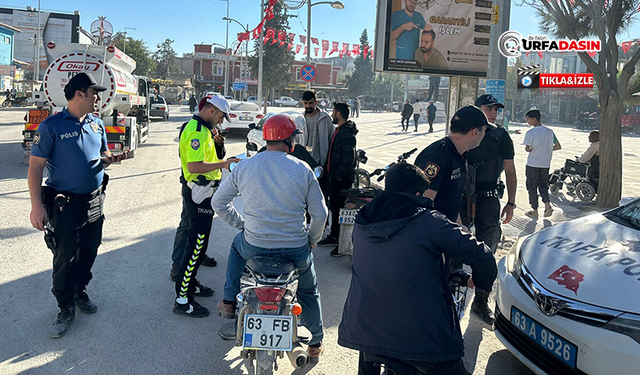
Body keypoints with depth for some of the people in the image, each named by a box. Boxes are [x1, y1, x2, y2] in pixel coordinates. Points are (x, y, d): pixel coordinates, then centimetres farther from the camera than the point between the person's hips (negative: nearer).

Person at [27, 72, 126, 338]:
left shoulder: (97, 124, 6)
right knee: (65, 259, 3)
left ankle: (80, 292, 38)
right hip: (65, 204, -6)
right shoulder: (51, 126, -13)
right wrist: (37, 206, -19)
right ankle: (66, 309, 19)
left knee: (89, 253, 16)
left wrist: (111, 158, -7)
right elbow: (35, 167, -12)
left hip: (94, 201, 6)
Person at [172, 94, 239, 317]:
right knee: (196, 244, -8)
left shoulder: (202, 129, 16)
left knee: (198, 242, 19)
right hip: (198, 193, -11)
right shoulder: (196, 132, -19)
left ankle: (189, 283, 34)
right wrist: (222, 164, -22)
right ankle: (182, 300, -2)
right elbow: (194, 166, -28)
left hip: (202, 193, 11)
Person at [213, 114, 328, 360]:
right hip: (296, 251, -1)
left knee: (237, 245, 38)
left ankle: (229, 302, 36)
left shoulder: (243, 167, -2)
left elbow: (218, 203, 8)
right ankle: (316, 343, 38)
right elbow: (320, 213, -4)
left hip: (254, 248, 1)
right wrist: (312, 239, 14)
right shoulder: (303, 169, -7)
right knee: (309, 291, 27)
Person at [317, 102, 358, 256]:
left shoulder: (347, 133, -19)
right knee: (334, 207, 19)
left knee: (341, 209, -5)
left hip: (342, 179, -10)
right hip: (334, 176, 11)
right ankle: (334, 236, 33)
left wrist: (338, 175, -22)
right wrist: (327, 168, 18)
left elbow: (348, 158, -24)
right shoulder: (339, 130, 14)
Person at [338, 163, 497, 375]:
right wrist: (481, 282, 12)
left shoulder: (361, 224, 6)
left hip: (364, 331, 5)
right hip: (421, 337, -5)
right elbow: (482, 257, -10)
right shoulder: (430, 222, -10)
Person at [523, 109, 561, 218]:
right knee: (543, 184, 19)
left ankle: (534, 211, 13)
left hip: (532, 164, -5)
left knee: (532, 187, 7)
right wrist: (546, 149, 14)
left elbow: (527, 149, -19)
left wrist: (532, 150, 3)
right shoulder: (550, 131, 4)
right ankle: (547, 204, -2)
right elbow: (558, 147, 6)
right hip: (546, 164, 5)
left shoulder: (530, 133, -13)